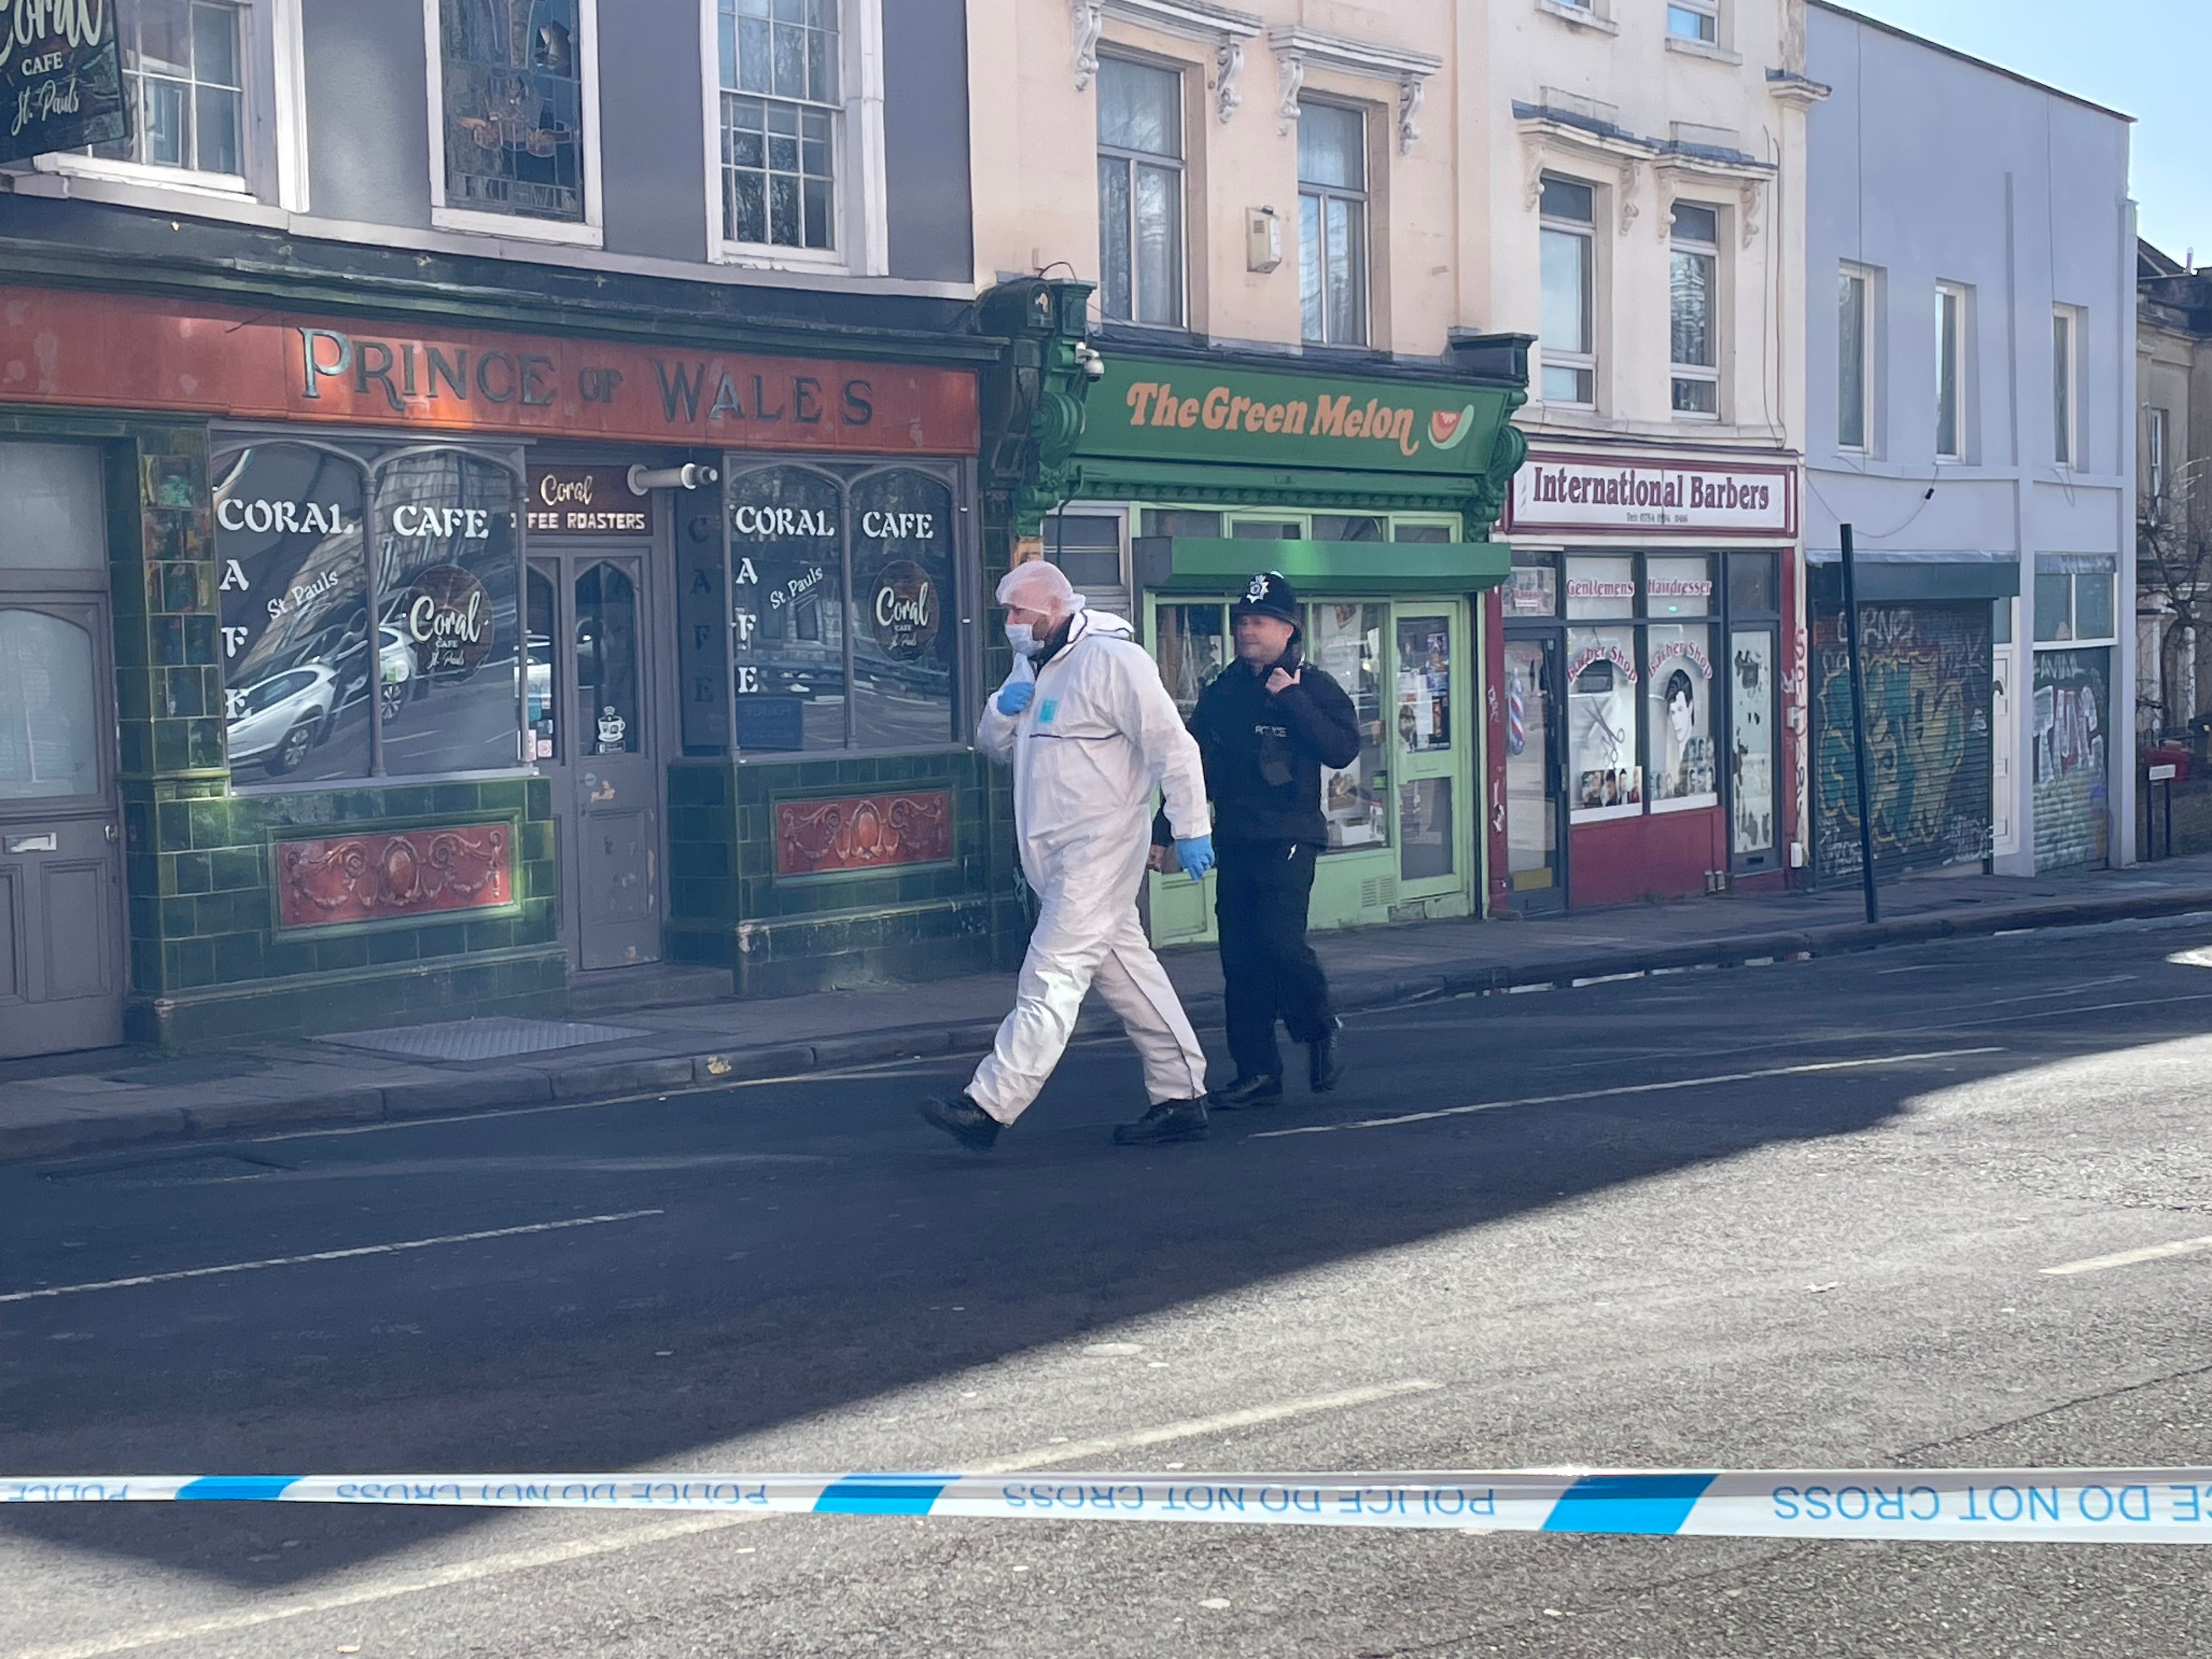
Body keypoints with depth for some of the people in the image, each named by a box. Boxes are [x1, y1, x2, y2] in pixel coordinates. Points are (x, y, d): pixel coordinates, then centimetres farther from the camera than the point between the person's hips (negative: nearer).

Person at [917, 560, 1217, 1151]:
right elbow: (997, 747, 21)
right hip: (1058, 856, 10)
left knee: (1052, 978, -11)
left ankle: (989, 1104, -14)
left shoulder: (1110, 658, -13)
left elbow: (1172, 743, -16)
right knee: (1127, 972, 13)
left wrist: (1191, 829, -18)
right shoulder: (1033, 666, 16)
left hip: (1098, 851, -10)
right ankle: (1181, 1097, 19)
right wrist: (1004, 708, -2)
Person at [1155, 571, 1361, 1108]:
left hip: (1289, 839, -5)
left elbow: (1343, 749, -15)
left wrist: (1291, 699, -15)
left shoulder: (1313, 687, 0)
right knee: (1240, 958, 3)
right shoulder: (1221, 692, 12)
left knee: (1280, 940, -18)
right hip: (1235, 840, 5)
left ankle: (1320, 1029, 9)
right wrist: (1163, 832, 11)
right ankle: (1257, 1073, 9)